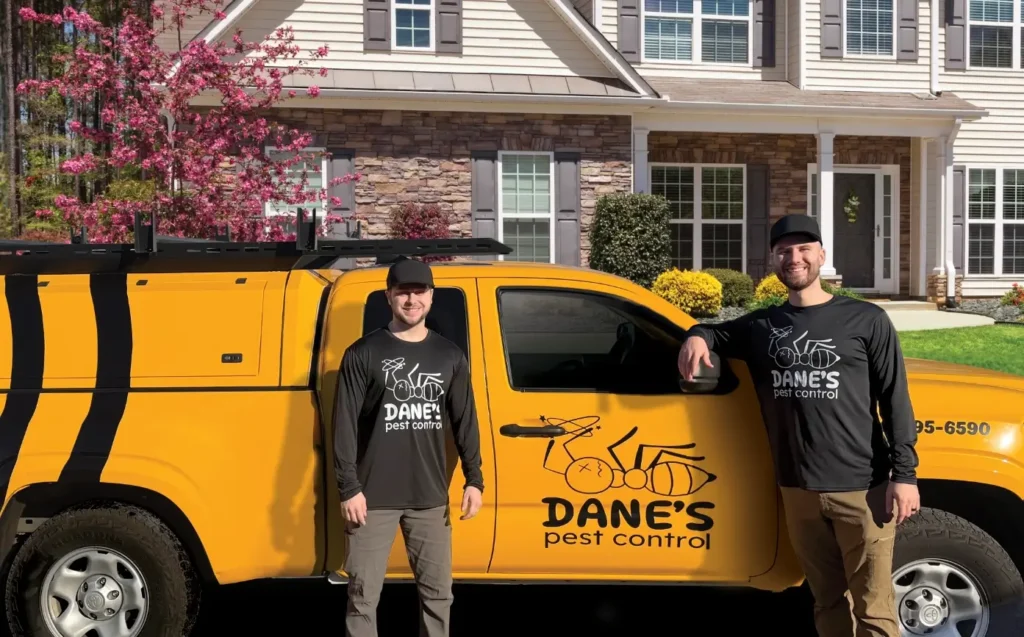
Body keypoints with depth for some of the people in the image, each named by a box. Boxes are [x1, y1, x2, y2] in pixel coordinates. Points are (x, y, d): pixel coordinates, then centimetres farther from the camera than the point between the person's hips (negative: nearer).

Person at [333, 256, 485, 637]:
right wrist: (349, 488, -10)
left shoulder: (449, 355, 8)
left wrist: (474, 479, 4)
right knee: (363, 595, 1)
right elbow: (345, 424, -5)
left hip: (430, 497, 3)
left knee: (437, 592, 10)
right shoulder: (364, 354, -3)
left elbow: (464, 422, 11)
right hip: (375, 497, -3)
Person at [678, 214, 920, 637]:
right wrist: (698, 336, 4)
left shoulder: (866, 320, 2)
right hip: (799, 490, 4)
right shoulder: (761, 326, 11)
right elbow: (720, 333, 29)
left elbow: (894, 400, 0)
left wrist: (904, 474, -8)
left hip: (862, 488, -3)